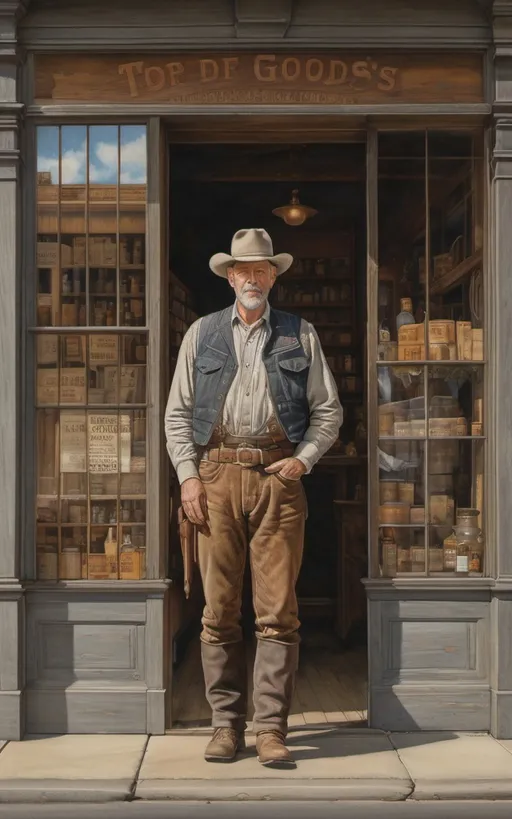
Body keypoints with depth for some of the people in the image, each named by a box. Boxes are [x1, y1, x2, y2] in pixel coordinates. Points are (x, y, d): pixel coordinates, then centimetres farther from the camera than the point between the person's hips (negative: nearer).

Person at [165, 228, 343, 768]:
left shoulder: (300, 336, 12)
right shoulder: (202, 333, 14)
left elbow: (327, 410, 13)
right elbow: (178, 412, 12)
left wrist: (303, 459, -3)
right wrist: (187, 474, 0)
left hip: (278, 477, 0)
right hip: (216, 475, 1)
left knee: (278, 610, -3)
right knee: (219, 609, 1)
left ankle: (270, 729, 3)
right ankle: (226, 725, 11)